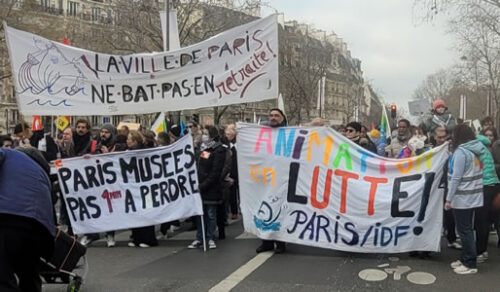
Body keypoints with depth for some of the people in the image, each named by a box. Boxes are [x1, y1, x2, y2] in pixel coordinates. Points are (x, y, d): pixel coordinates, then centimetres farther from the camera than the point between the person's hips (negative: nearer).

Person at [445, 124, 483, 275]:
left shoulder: (461, 152, -16)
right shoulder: (476, 150, 10)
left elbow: (456, 177, -19)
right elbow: (472, 174, 13)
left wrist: (449, 199, -15)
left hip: (463, 197, -9)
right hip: (473, 195, 9)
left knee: (464, 230, -2)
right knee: (467, 228, 16)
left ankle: (470, 264, 4)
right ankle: (465, 258, 25)